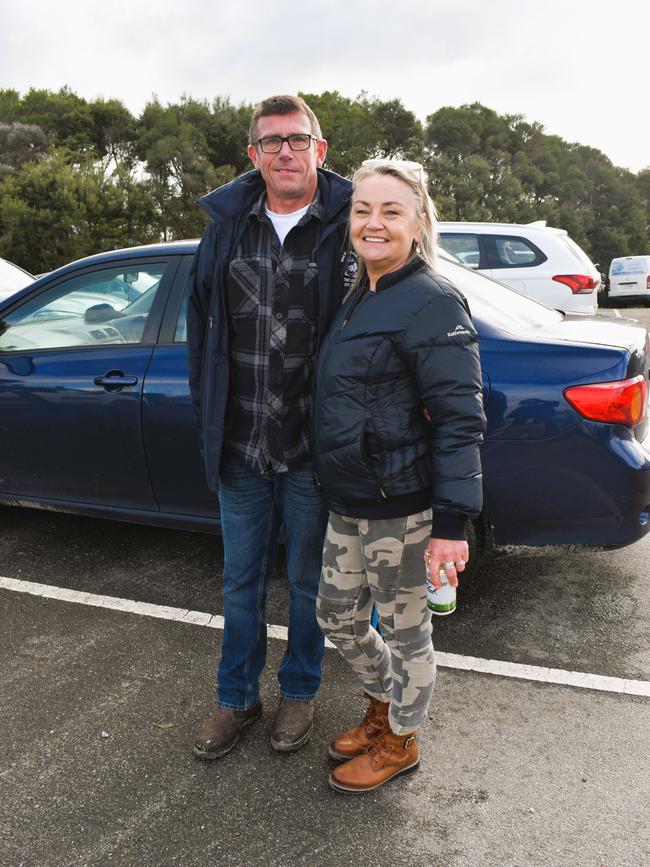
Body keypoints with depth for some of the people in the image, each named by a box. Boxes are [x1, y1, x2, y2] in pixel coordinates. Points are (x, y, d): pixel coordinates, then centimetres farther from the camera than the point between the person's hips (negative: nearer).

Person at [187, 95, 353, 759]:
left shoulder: (347, 226, -7)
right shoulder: (225, 224, 5)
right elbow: (201, 326, 12)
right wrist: (206, 417, 9)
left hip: (314, 448, -3)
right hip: (241, 446, 3)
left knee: (308, 580, 15)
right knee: (241, 579, 16)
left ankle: (299, 692, 38)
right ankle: (236, 697, 37)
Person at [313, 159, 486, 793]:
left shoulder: (432, 302, -15)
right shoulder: (360, 300, 12)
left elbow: (460, 421, -20)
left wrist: (452, 524, -23)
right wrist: (338, 489, 16)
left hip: (401, 508, -8)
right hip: (348, 502, 9)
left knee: (404, 630, 11)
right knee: (337, 618, 20)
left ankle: (399, 742, 34)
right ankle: (383, 709, 45)